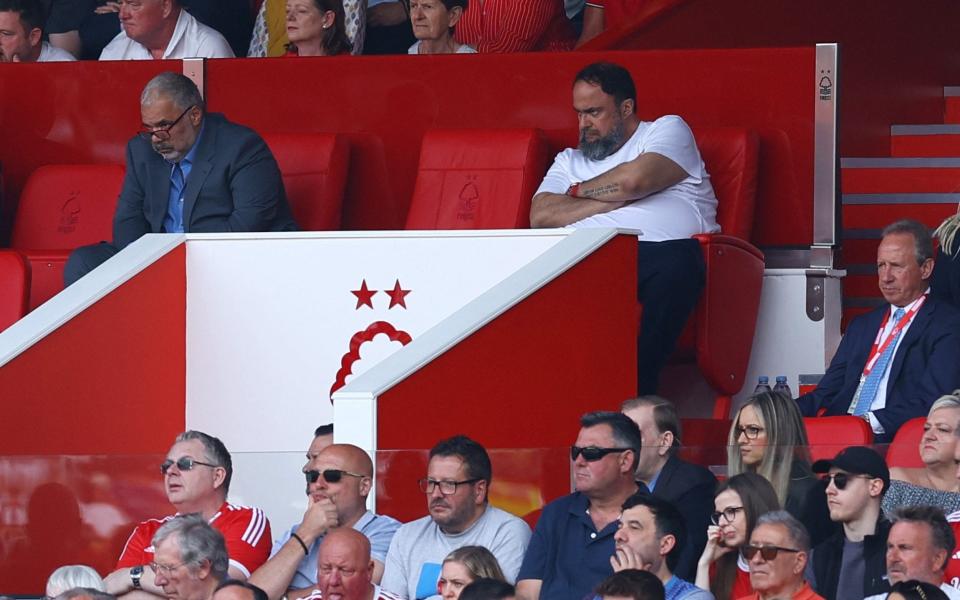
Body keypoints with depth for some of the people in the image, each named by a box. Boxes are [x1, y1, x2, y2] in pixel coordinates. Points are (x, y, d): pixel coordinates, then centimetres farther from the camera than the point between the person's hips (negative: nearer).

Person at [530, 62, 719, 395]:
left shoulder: (668, 130, 22)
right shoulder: (570, 161, 34)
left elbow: (635, 179, 0)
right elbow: (541, 216, 13)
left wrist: (580, 191, 17)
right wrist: (615, 199, 6)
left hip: (661, 246, -3)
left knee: (676, 266, -42)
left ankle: (634, 402, -47)